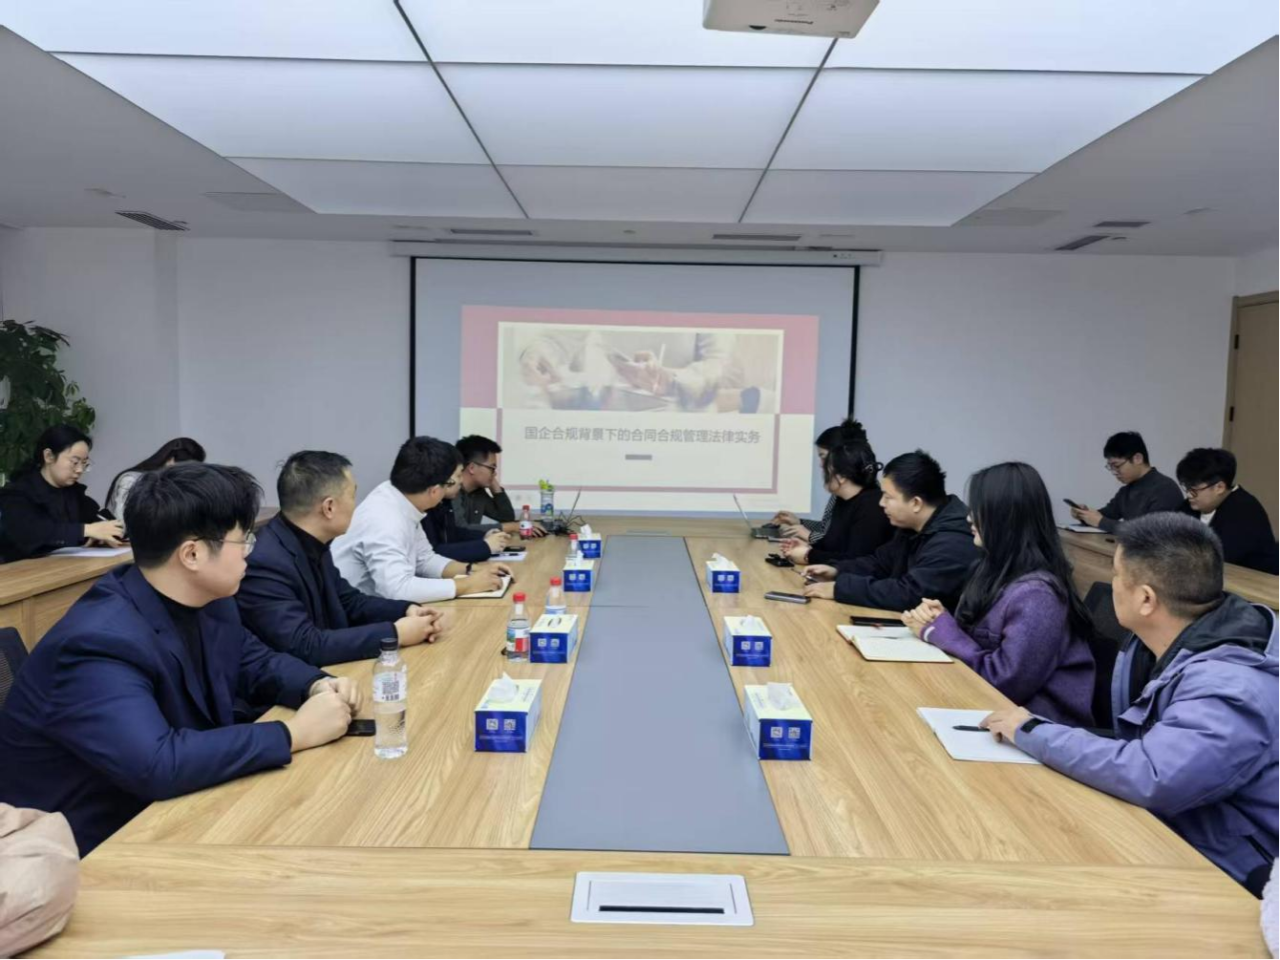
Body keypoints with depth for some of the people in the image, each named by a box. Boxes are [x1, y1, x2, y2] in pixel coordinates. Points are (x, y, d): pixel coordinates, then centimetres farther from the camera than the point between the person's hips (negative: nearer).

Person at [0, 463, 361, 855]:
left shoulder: (208, 601, -3)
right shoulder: (99, 643, -29)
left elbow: (256, 661, 12)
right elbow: (157, 764, -39)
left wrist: (316, 686, -10)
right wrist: (295, 732, -31)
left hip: (169, 810, 8)